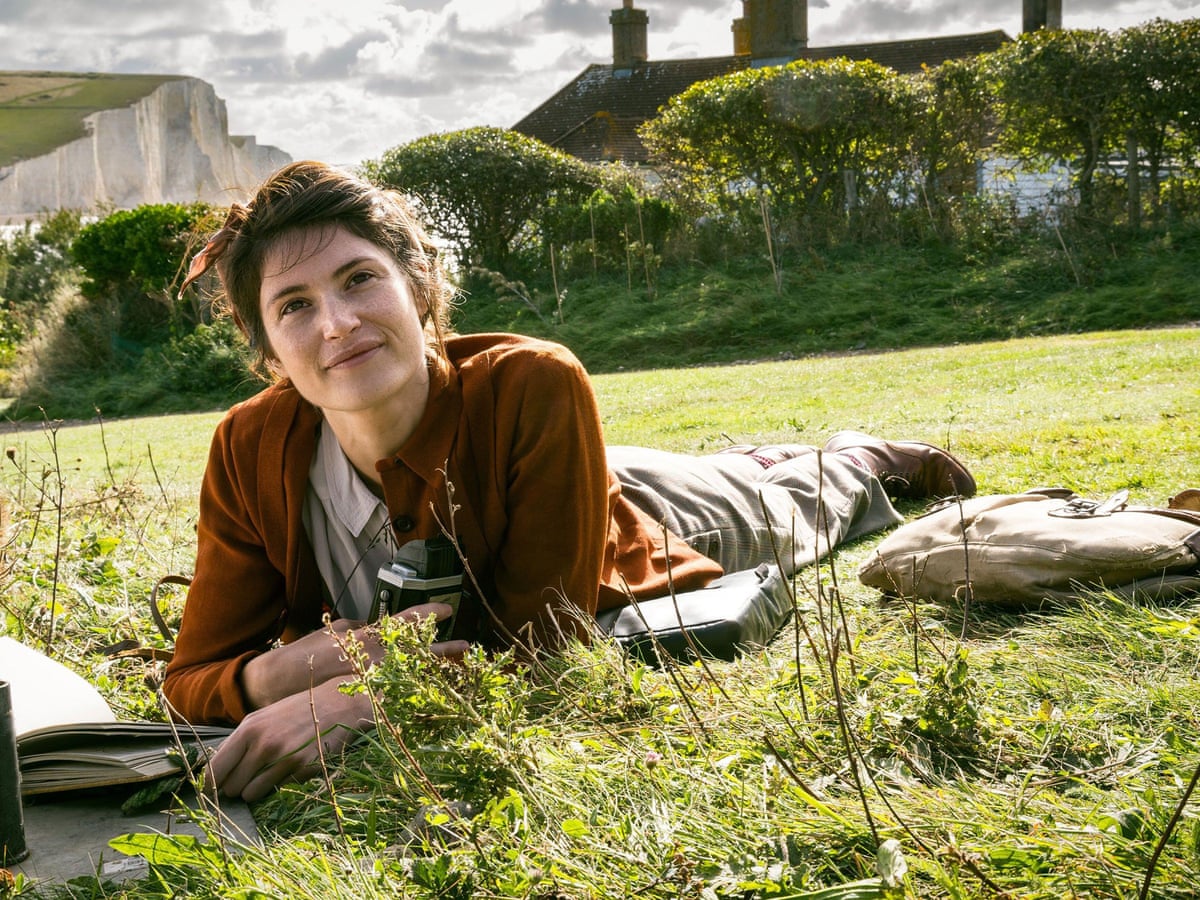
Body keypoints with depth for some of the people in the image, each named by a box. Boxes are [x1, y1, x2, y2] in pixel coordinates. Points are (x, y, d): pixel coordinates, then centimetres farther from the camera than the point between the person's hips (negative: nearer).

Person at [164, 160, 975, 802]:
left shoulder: (533, 387, -47)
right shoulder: (250, 454, -36)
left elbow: (546, 640, -42)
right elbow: (194, 679, -29)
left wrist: (354, 700, -54)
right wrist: (290, 666, -50)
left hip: (648, 538, -3)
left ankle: (864, 459, 64)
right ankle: (760, 458, 69)